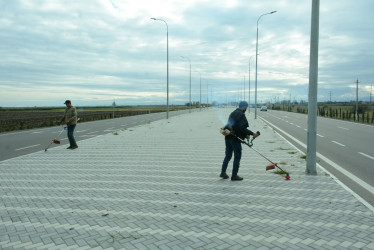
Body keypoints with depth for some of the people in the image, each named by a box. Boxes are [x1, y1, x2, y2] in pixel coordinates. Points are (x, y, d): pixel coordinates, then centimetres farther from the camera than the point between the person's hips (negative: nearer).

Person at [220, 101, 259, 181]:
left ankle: (223, 172, 21)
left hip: (228, 137, 9)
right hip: (235, 138, -9)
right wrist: (252, 134, -21)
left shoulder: (233, 113, 16)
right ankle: (234, 175, 7)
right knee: (237, 156, 2)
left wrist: (245, 135, 19)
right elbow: (242, 128, -23)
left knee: (228, 155, 18)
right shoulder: (241, 115, -14)